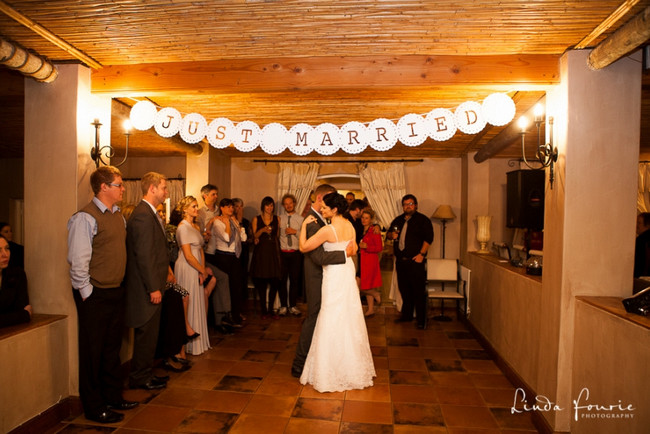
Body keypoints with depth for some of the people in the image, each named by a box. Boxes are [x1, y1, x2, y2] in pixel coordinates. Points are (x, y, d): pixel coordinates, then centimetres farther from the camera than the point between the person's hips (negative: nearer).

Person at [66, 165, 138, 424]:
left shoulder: (118, 215, 10)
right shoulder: (86, 218, -16)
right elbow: (78, 261, -17)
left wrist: (119, 284, 12)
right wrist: (87, 294, -15)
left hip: (116, 291, 8)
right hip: (95, 296, -8)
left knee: (113, 347, 18)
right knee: (93, 351, 6)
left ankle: (113, 397, 34)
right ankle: (94, 407, 21)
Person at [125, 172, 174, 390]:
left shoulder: (150, 213, 13)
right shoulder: (143, 215, -19)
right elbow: (144, 255, -23)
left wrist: (166, 270, 16)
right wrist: (154, 288, -21)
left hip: (152, 285, 10)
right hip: (147, 289, -10)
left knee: (149, 333, 18)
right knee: (146, 333, 3)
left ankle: (146, 374, 31)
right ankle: (140, 377, 18)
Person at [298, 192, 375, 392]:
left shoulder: (328, 230, -21)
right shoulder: (350, 226, 3)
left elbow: (303, 247, -17)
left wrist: (304, 225, -8)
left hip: (334, 276, -8)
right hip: (348, 272, 8)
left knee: (333, 323, 2)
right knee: (349, 321, 18)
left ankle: (333, 372, 13)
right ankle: (353, 367, 32)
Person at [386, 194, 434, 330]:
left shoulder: (423, 220, 0)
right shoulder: (398, 220, 17)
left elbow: (428, 238, -8)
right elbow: (388, 234, 23)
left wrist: (422, 254, -17)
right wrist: (391, 235, -1)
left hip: (415, 260, -6)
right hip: (400, 261, 6)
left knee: (418, 291, -5)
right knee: (404, 289, 13)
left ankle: (421, 320, 3)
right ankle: (407, 315, 26)